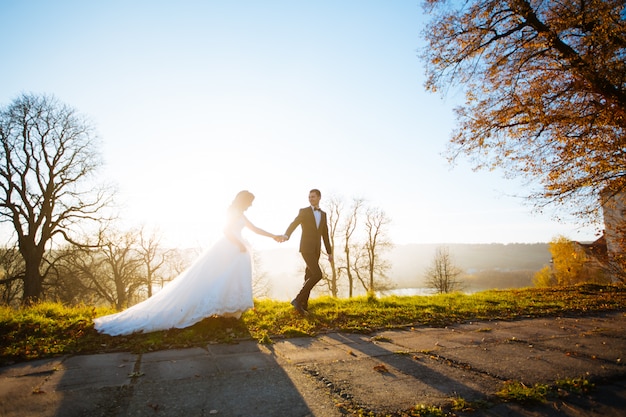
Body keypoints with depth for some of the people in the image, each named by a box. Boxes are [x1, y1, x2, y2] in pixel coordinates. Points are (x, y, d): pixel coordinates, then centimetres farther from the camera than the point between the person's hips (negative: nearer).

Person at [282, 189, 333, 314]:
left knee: (309, 277, 6)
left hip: (316, 250, 6)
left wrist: (329, 252, 16)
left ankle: (303, 304, 14)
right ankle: (298, 299, -11)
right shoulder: (303, 211, -1)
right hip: (306, 248, -6)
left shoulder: (323, 214, 16)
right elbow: (293, 225, -17)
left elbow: (325, 235, 18)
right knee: (317, 275, -18)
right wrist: (286, 235, -39)